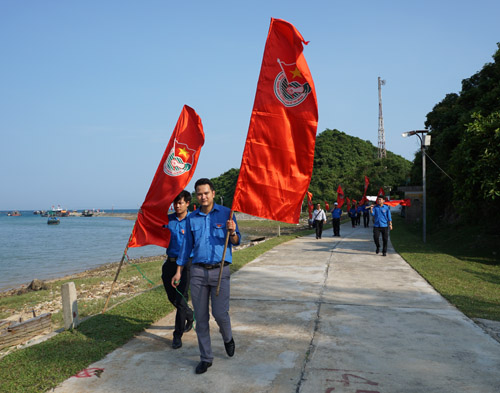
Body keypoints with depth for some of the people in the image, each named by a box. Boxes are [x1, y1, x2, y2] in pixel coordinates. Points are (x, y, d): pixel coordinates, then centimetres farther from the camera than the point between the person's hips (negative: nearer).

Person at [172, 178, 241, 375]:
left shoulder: (225, 213, 1)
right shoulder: (192, 218, 9)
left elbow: (236, 242, 1)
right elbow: (186, 246, 15)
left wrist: (232, 232, -22)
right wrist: (179, 271, 14)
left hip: (220, 270, -2)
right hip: (198, 271, 3)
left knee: (220, 313, -7)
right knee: (201, 317, 4)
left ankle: (228, 338, 27)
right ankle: (205, 357, 18)